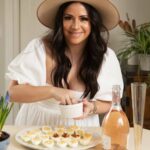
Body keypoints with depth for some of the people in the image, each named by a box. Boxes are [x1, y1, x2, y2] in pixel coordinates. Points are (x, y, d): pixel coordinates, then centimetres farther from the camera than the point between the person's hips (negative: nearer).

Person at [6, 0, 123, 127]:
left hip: (80, 128, 2)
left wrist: (92, 107, -22)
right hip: (38, 125, -1)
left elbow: (108, 102, 0)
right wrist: (52, 91, -28)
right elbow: (14, 91, -14)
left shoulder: (106, 56, -8)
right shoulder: (39, 48, -13)